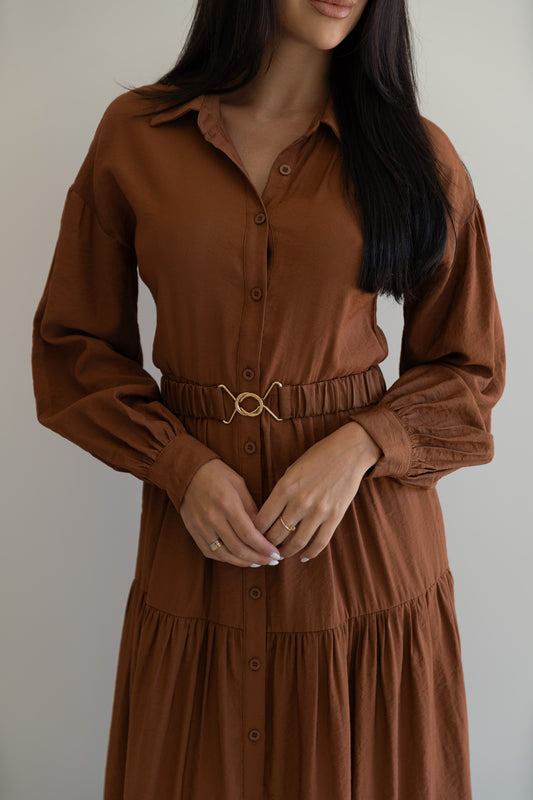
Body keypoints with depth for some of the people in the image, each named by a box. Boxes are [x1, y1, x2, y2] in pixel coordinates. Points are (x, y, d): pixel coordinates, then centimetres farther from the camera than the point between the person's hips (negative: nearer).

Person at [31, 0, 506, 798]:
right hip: (198, 528, 1)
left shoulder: (416, 154, -1)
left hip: (366, 536, 0)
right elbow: (73, 343, 3)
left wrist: (360, 444, -14)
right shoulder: (135, 134, -1)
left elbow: (468, 366, 4)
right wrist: (180, 465, -11)